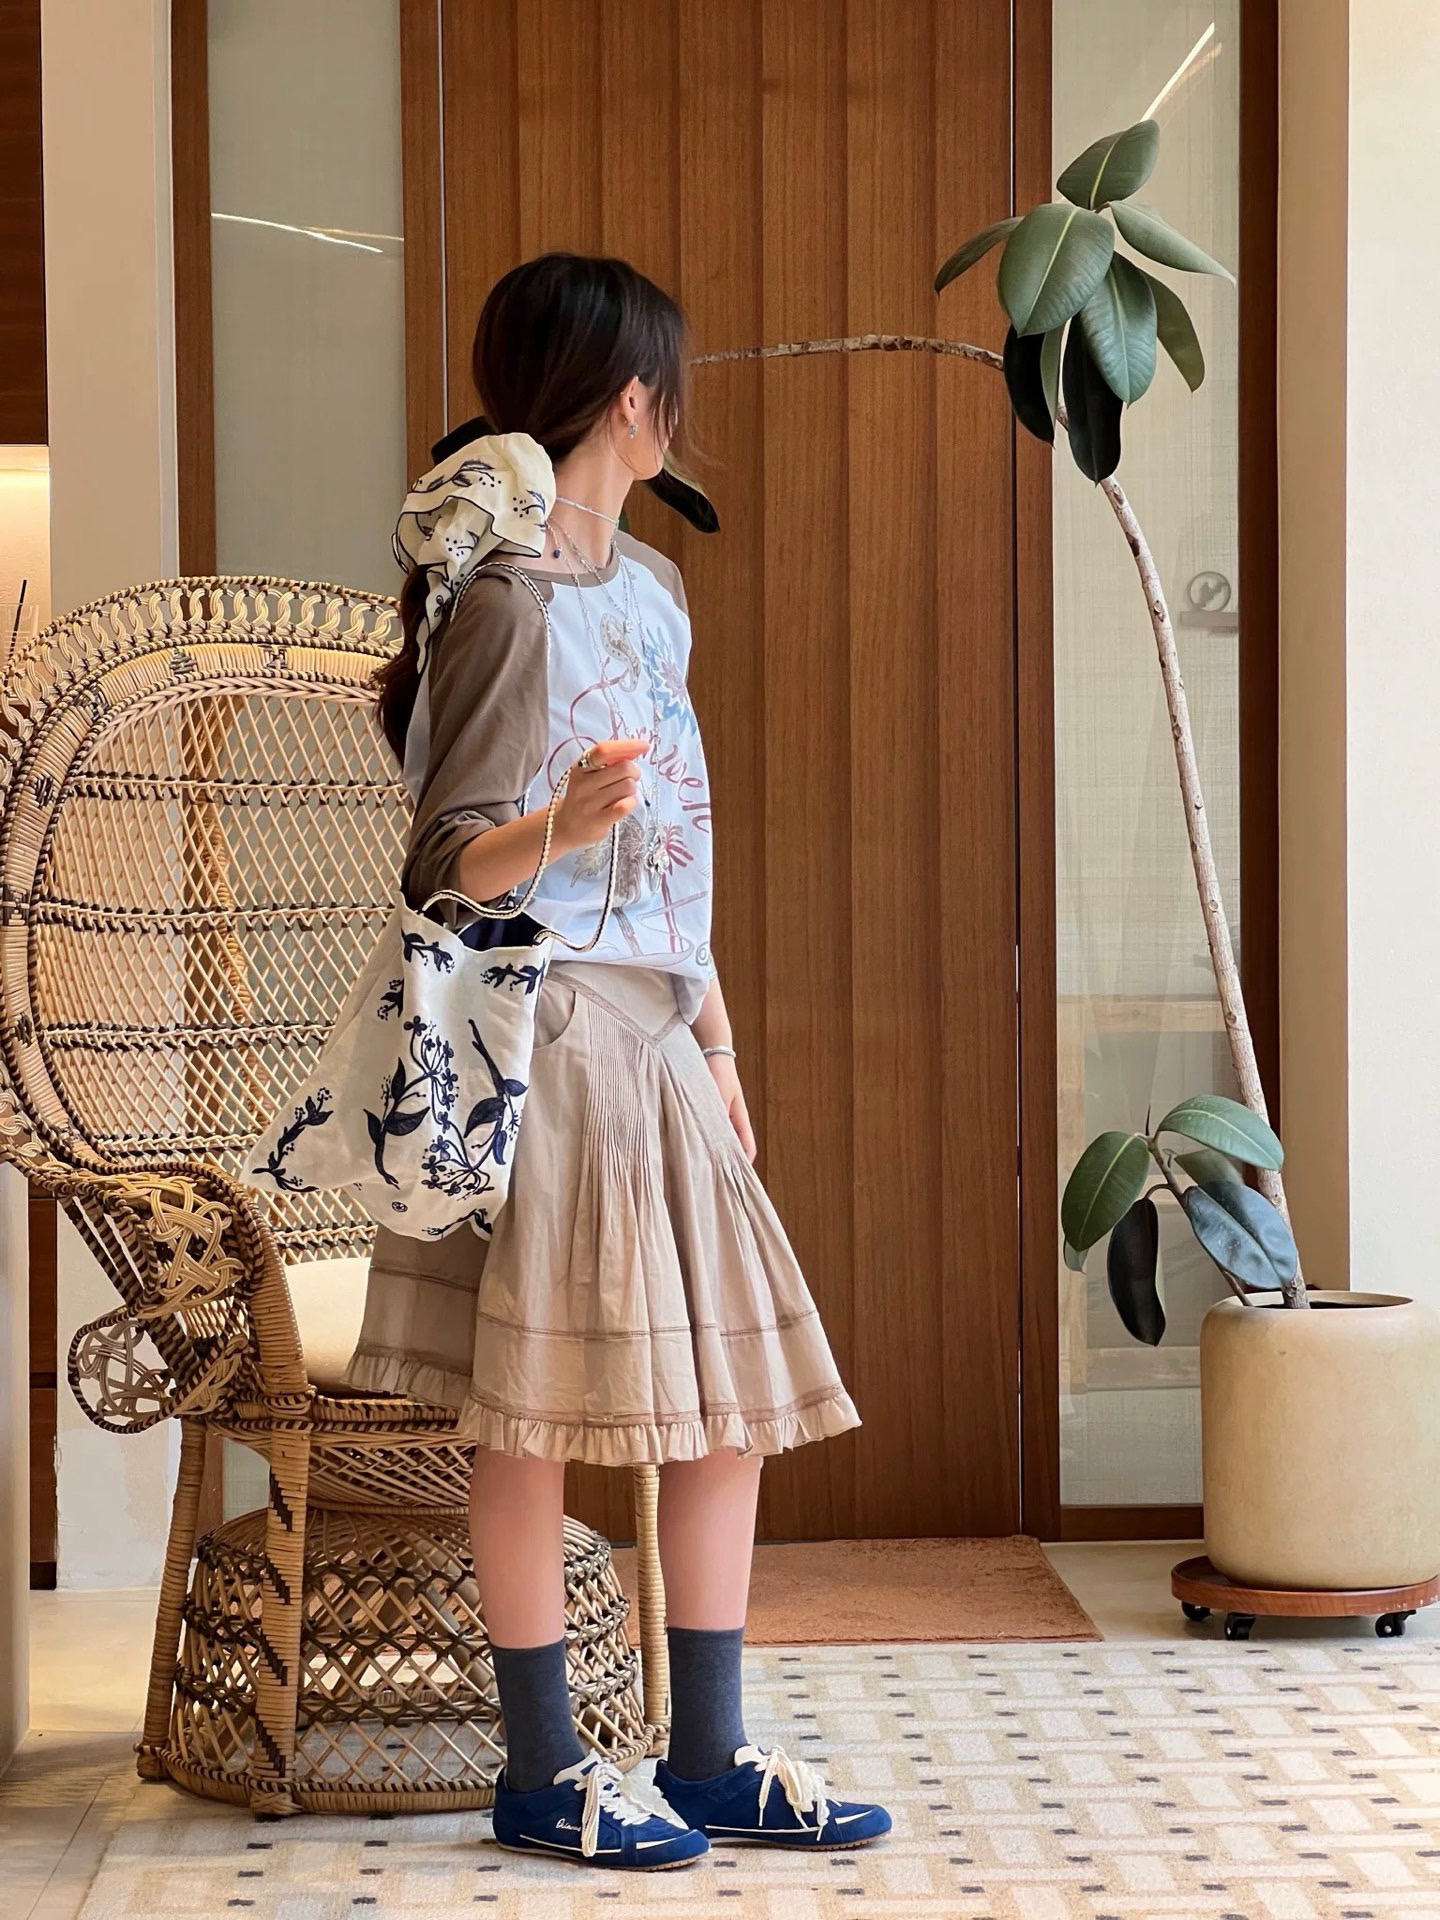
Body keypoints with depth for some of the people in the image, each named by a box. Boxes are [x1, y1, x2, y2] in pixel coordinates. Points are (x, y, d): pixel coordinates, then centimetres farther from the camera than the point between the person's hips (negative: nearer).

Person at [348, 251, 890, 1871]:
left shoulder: (648, 587, 15)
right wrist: (562, 830, -35)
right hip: (548, 1030, -9)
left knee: (732, 1391, 7)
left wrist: (718, 1040, 20)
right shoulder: (505, 598, -12)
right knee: (536, 1414, -2)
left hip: (653, 1039, 9)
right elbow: (447, 861, -15)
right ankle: (544, 1775, 9)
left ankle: (709, 1758, 16)